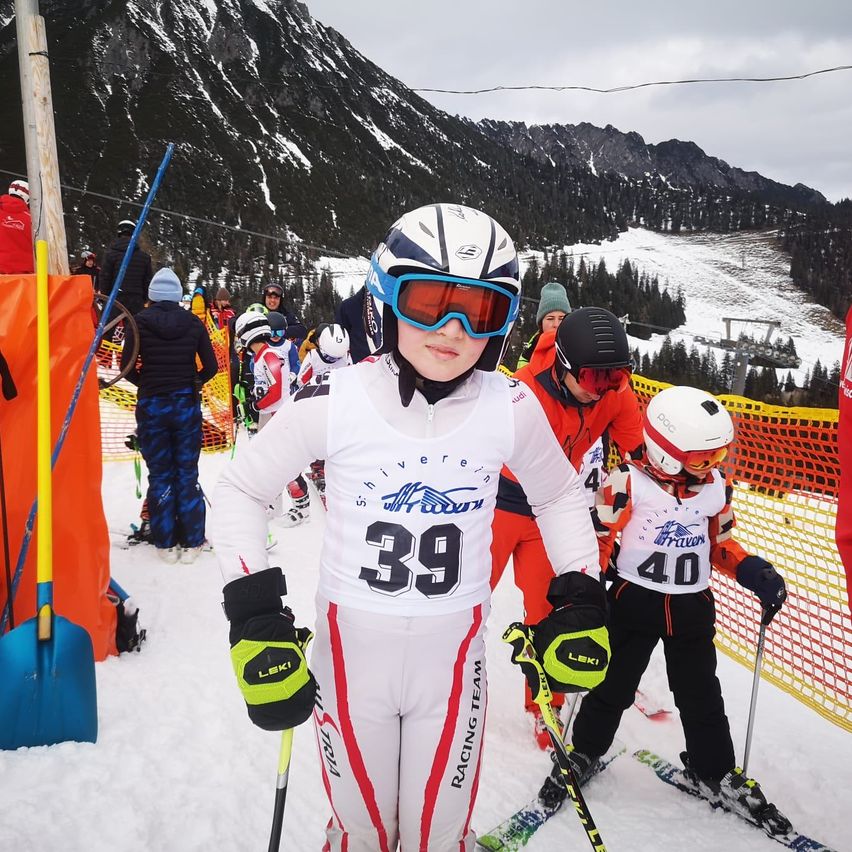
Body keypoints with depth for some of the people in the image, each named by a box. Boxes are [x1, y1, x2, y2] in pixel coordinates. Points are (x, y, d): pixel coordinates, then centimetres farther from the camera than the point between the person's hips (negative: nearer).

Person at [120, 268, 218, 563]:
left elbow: (126, 365, -7)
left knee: (159, 474, 9)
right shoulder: (193, 322, -1)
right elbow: (210, 366, -1)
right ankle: (191, 543, 13)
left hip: (151, 405, -1)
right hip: (186, 404, 1)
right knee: (187, 472, 9)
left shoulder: (140, 321, -4)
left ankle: (165, 543, 14)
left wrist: (145, 382, 11)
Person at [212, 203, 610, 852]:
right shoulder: (333, 401, -16)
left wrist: (582, 598, -2)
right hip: (350, 647, 0)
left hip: (453, 652, 1)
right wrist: (255, 614, -13)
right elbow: (240, 492, -5)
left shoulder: (512, 409, -11)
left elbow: (560, 496, 7)